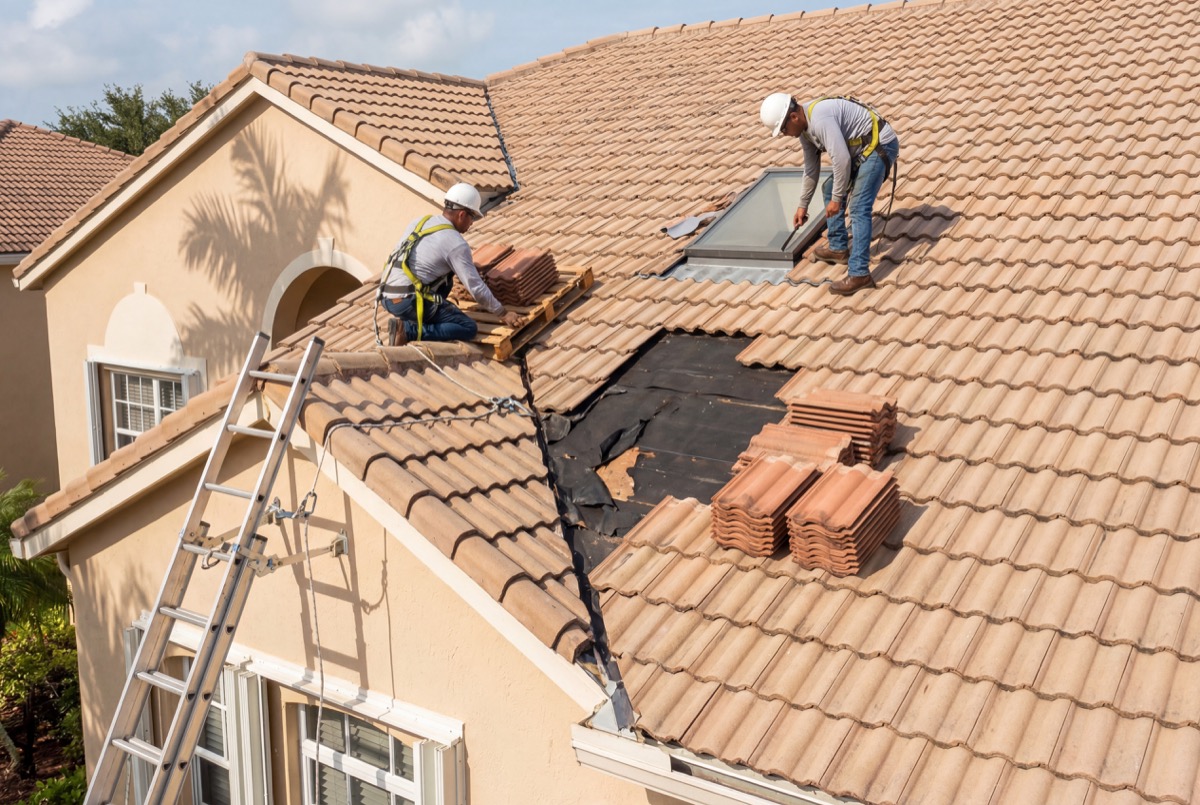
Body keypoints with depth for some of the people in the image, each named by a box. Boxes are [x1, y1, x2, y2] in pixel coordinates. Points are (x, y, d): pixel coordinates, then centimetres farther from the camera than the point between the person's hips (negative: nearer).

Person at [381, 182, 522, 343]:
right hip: (408, 302, -8)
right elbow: (476, 288, -7)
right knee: (469, 328, -4)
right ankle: (408, 330, -12)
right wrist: (503, 313, 5)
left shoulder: (420, 222, 13)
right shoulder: (456, 244, -8)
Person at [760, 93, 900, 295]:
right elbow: (811, 168, 18)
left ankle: (859, 274, -21)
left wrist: (837, 198, -20)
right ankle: (839, 248, 28)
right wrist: (803, 205, 23)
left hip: (880, 146, -11)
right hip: (862, 149, 11)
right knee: (829, 189, 19)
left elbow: (842, 160, -30)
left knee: (858, 208, -18)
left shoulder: (820, 120, -27)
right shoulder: (804, 128, 6)